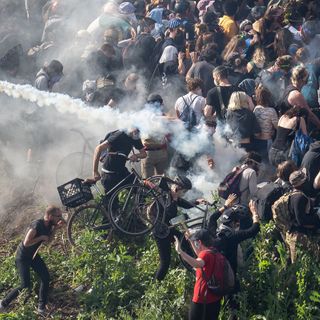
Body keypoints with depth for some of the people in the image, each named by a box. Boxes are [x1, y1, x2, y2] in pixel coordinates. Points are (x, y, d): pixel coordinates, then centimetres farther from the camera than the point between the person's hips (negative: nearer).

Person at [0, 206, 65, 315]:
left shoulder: (48, 224, -6)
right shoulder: (37, 225, -31)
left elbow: (48, 239, 3)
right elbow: (26, 243, -34)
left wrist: (56, 228, -10)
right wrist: (42, 237, -26)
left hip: (33, 255, 8)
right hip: (23, 256, -8)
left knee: (46, 277, -1)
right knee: (26, 286, -11)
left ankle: (41, 307, 12)